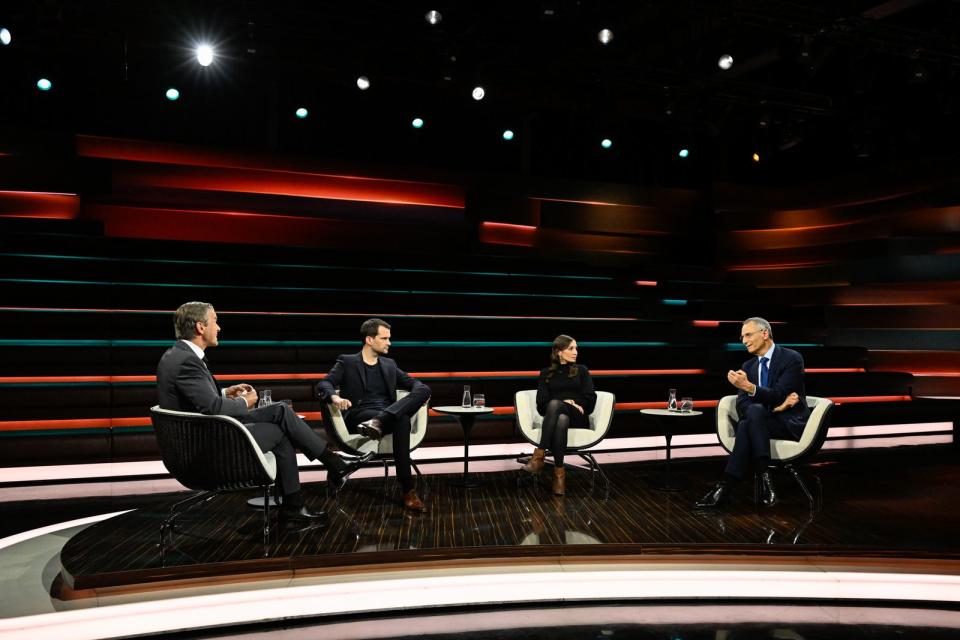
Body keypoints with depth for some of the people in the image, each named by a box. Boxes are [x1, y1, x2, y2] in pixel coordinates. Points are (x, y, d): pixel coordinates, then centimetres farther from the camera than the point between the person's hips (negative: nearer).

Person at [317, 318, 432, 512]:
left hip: (389, 415, 5)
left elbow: (414, 383, 19)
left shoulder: (389, 364, 24)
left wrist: (420, 391, -8)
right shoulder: (347, 362, 9)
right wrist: (335, 397, -30)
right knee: (402, 421, -38)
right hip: (359, 416, -5)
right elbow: (323, 384, -5)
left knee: (424, 390, -27)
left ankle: (378, 422, -43)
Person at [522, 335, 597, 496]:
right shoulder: (546, 373, 15)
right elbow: (542, 404, 4)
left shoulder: (582, 371, 18)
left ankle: (539, 456, -45)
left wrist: (570, 405, -9)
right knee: (561, 420, -40)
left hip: (578, 419, -1)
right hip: (553, 418, 1)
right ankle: (559, 472, -43)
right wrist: (565, 403, -11)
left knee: (554, 404, -36)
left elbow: (590, 399, 6)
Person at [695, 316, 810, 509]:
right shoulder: (748, 366, 11)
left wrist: (749, 387, -35)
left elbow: (779, 396, -18)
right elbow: (741, 404, 0)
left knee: (754, 412, -36)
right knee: (745, 424, -34)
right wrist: (775, 406, -17)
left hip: (791, 423, -4)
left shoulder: (792, 358, -6)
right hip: (762, 421, 4)